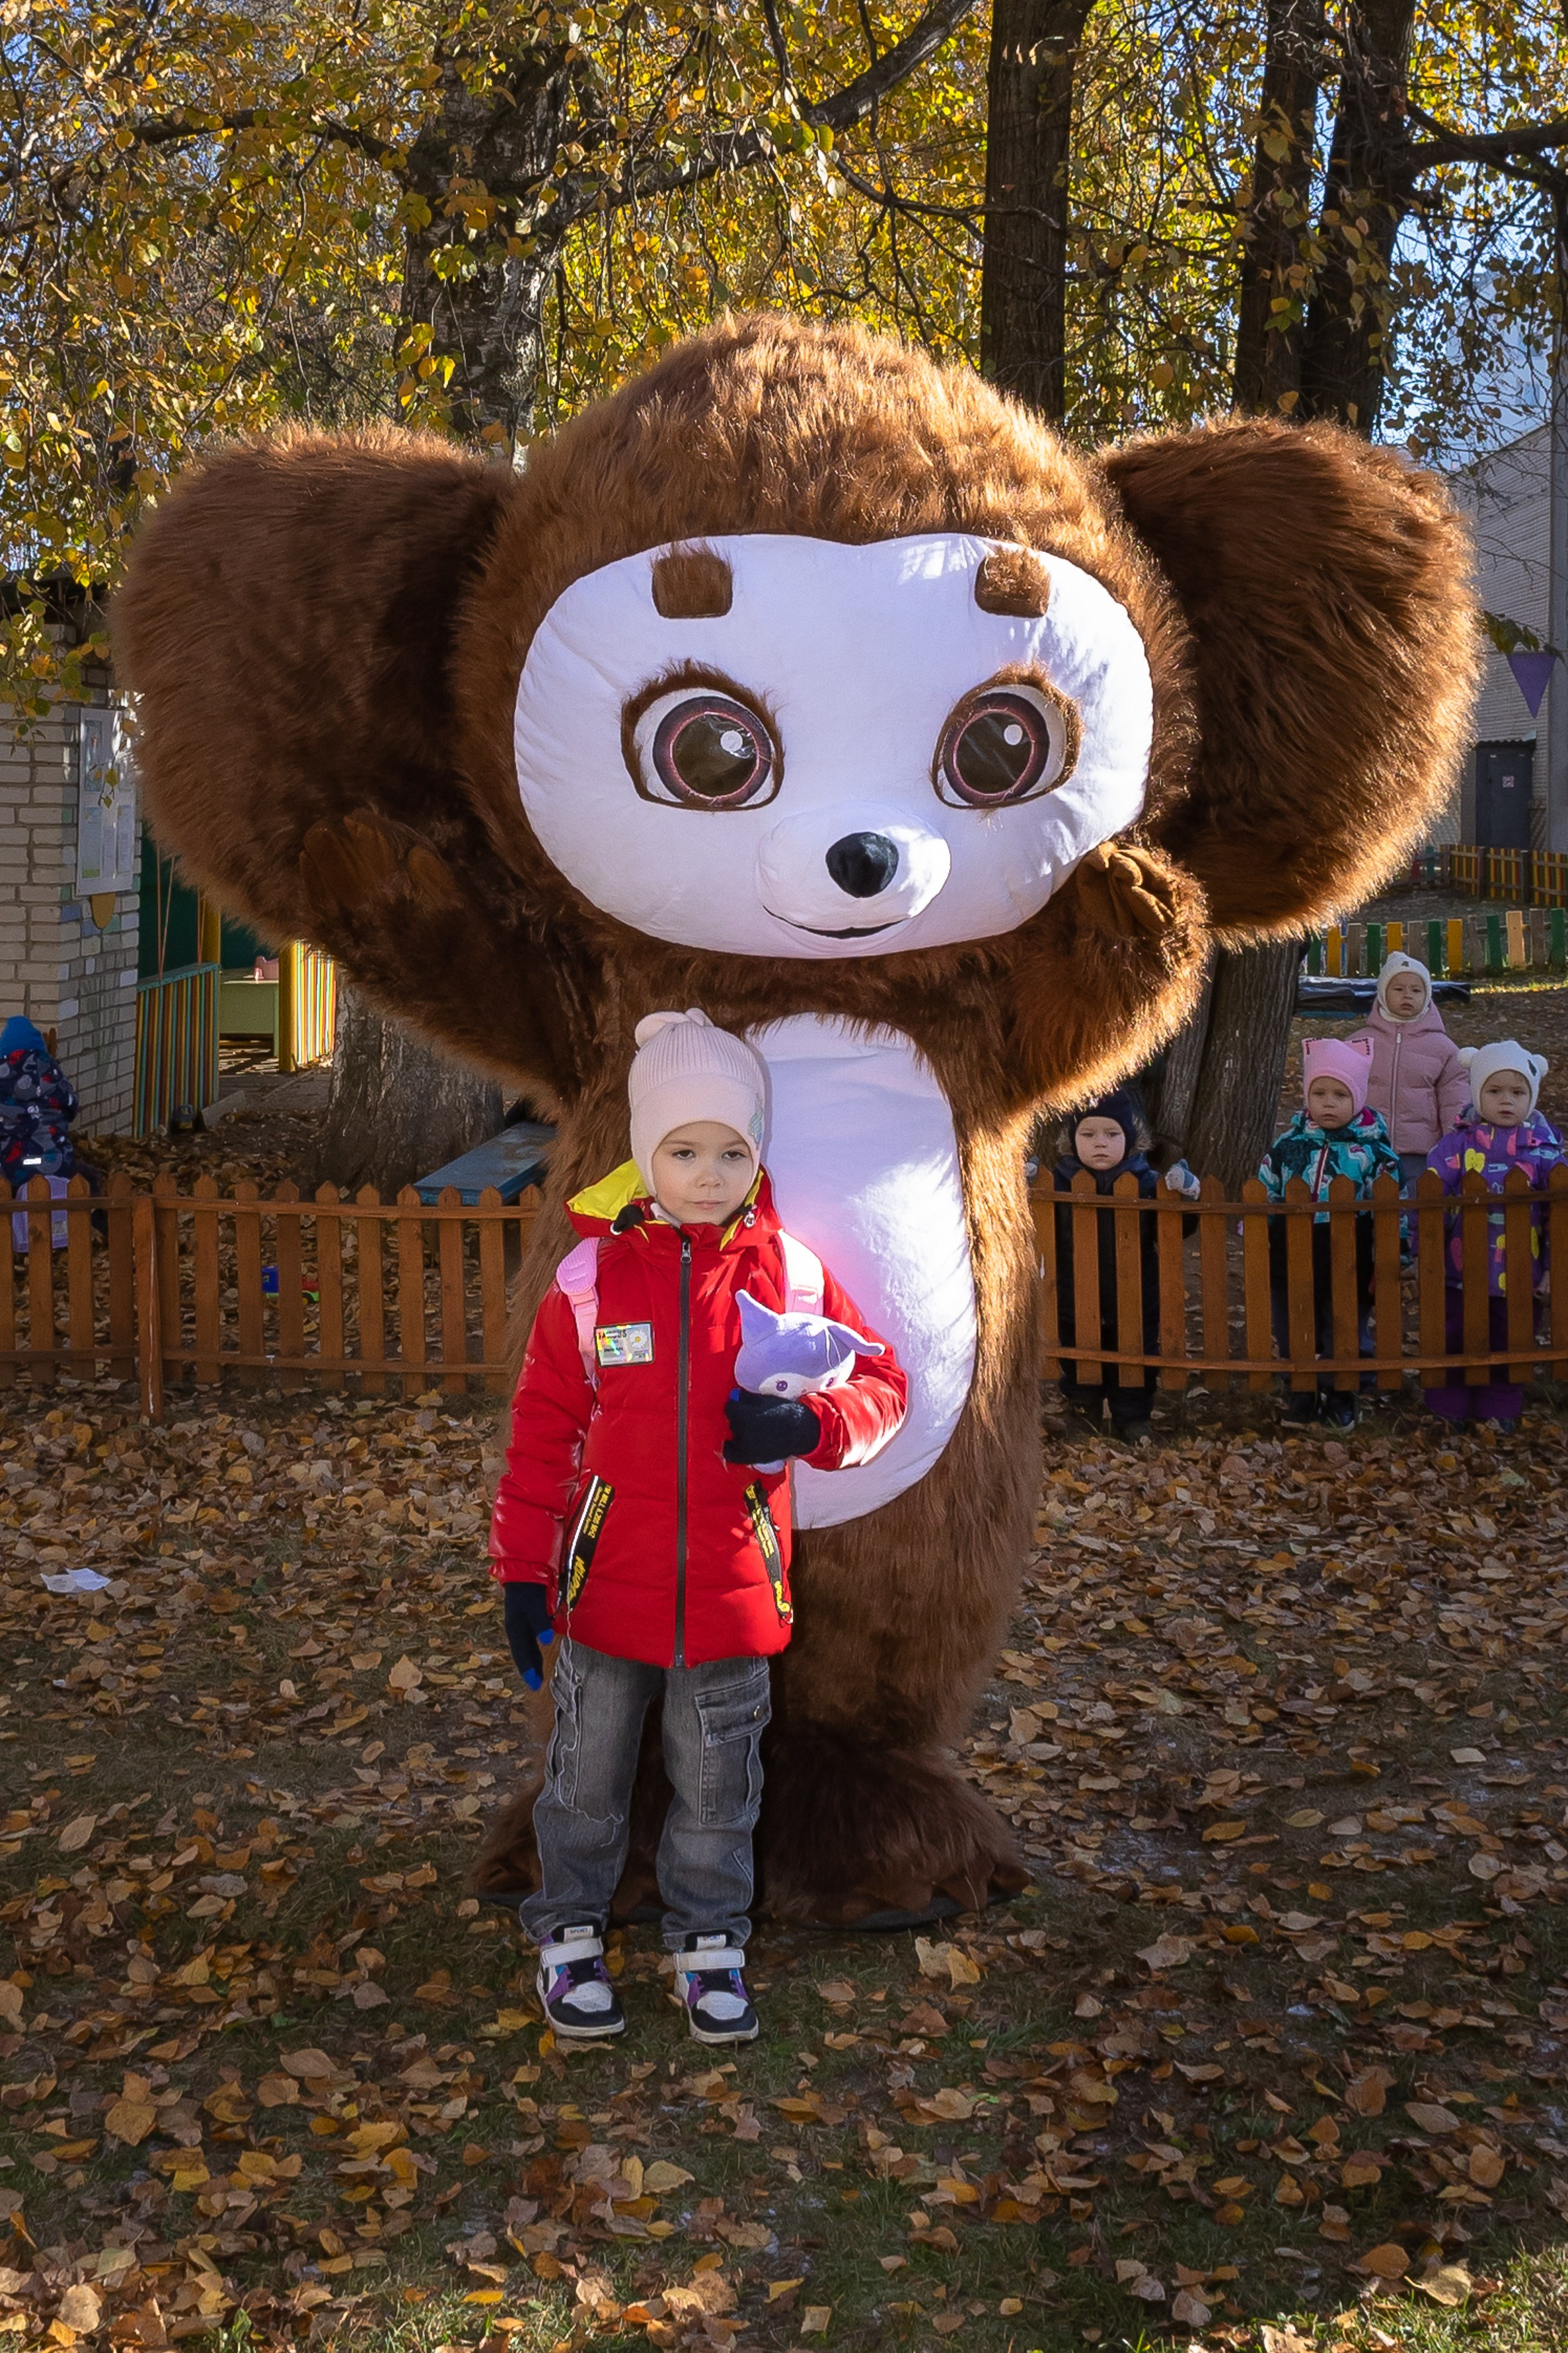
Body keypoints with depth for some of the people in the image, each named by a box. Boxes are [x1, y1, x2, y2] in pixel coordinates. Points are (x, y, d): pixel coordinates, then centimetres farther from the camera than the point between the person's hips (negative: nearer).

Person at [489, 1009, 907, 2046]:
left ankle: (710, 1942, 34)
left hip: (733, 1586, 1)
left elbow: (882, 1385, 1)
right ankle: (571, 1933, 34)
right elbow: (543, 1432, -1)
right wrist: (522, 1569, -2)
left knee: (719, 1783, 15)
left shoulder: (790, 1270, -4)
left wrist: (809, 1426, -20)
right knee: (588, 1775, 15)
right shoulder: (591, 1274, -6)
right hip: (606, 1582, 0)